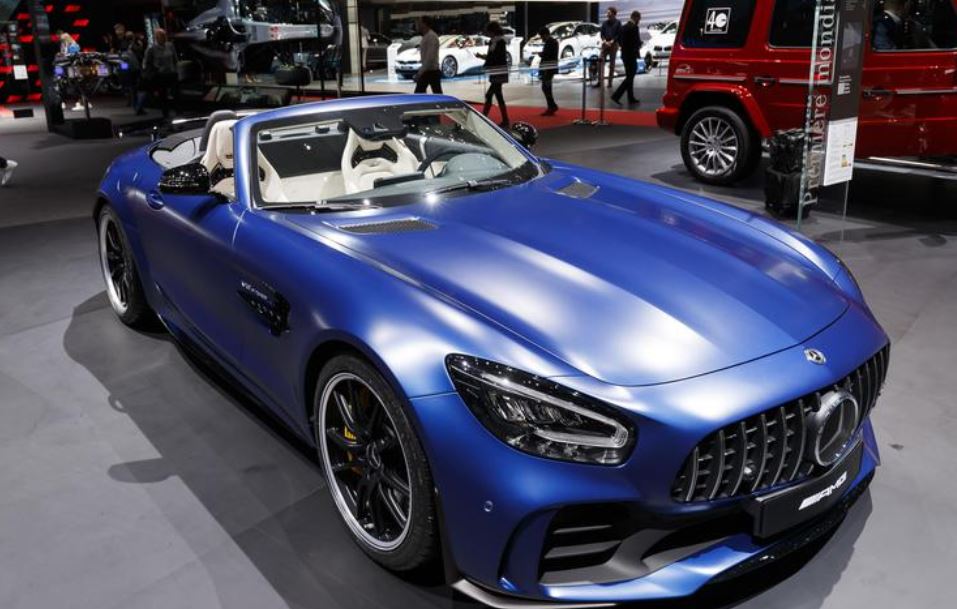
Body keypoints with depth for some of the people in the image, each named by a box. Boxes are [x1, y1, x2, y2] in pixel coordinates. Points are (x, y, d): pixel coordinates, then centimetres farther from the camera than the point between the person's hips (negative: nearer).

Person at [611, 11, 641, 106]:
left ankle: (631, 98, 20)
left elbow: (619, 40, 13)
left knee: (629, 77, 16)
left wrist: (625, 47, 13)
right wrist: (638, 46, 0)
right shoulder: (635, 28, -16)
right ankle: (616, 96, -14)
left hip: (625, 55, 9)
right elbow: (637, 42, -19)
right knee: (630, 78, -5)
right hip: (631, 56, -9)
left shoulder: (624, 27, 8)